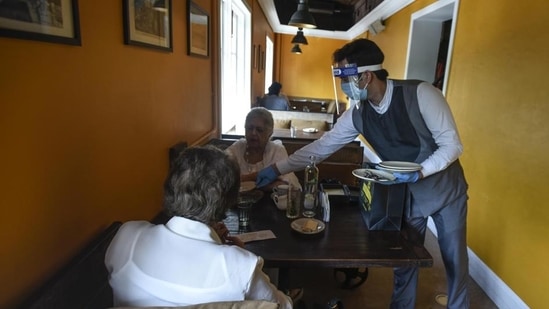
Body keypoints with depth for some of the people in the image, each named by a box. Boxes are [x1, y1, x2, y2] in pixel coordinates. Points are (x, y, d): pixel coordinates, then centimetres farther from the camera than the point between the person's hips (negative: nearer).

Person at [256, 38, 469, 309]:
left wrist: (418, 172, -33)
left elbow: (452, 145, -19)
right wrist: (277, 168, -9)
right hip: (408, 194, 3)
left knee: (455, 262, 13)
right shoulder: (358, 115, -12)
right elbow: (321, 147, -7)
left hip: (445, 189, -2)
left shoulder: (420, 94, -25)